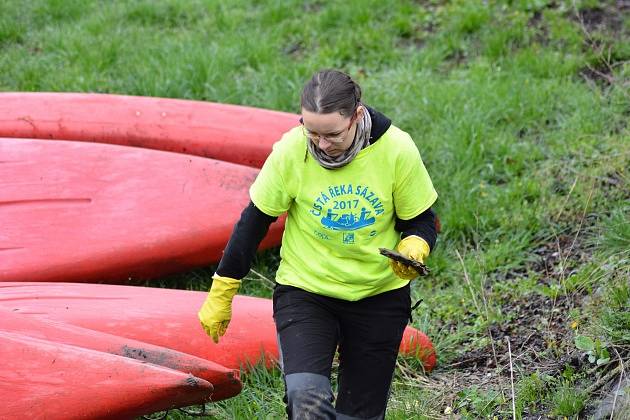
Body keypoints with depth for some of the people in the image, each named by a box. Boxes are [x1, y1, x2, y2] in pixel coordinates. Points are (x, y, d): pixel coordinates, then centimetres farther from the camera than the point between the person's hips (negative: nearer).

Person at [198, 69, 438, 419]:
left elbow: (421, 221, -3)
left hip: (380, 298, 2)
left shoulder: (396, 150, -16)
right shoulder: (291, 150, -17)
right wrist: (221, 293, 0)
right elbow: (255, 220, -5)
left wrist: (413, 250, -27)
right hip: (304, 292, -1)